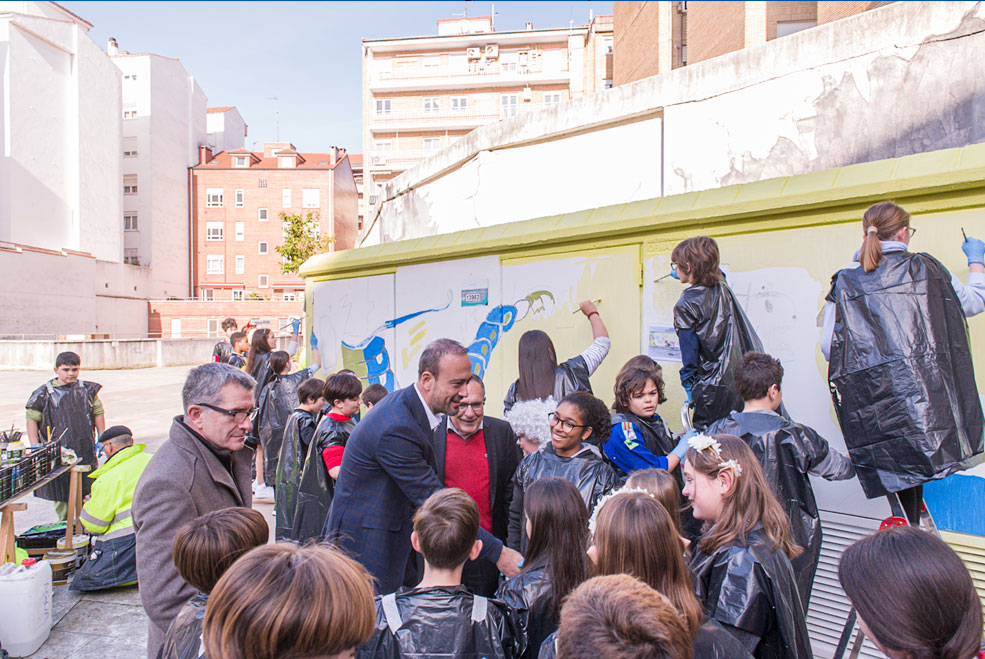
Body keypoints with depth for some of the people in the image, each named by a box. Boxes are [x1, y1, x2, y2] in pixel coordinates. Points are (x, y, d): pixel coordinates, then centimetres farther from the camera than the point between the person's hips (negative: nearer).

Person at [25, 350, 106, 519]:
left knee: (87, 490, 9)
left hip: (85, 449, 3)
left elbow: (98, 413, 14)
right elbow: (32, 419, 1)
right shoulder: (45, 393, -2)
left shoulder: (87, 390, 6)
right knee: (61, 495, 3)